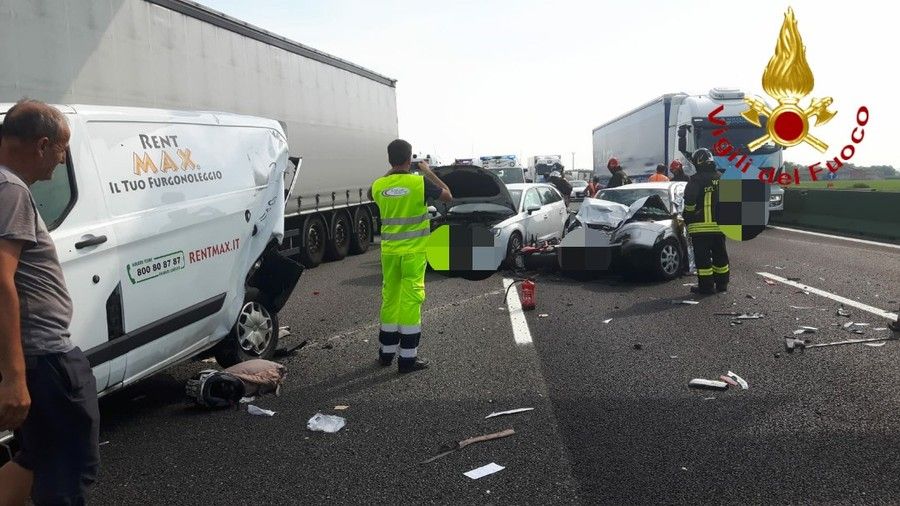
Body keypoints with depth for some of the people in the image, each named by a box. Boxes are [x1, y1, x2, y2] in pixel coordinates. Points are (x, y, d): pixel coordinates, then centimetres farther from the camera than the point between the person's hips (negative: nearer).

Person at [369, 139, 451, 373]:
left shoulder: (379, 185, -1)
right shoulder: (419, 182, -13)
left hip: (389, 251, 4)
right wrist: (429, 172, 9)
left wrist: (390, 173, 22)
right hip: (413, 251, -4)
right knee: (411, 300, -1)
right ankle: (407, 358, 1)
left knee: (389, 298, 15)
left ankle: (386, 352, 25)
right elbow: (448, 195, 2)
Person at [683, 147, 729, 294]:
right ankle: (722, 283, 22)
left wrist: (688, 217, -5)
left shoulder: (696, 180, -11)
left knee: (703, 256, -1)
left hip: (700, 226, -6)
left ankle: (706, 285, -1)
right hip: (719, 225, 6)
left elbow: (689, 201, -19)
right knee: (720, 255, 15)